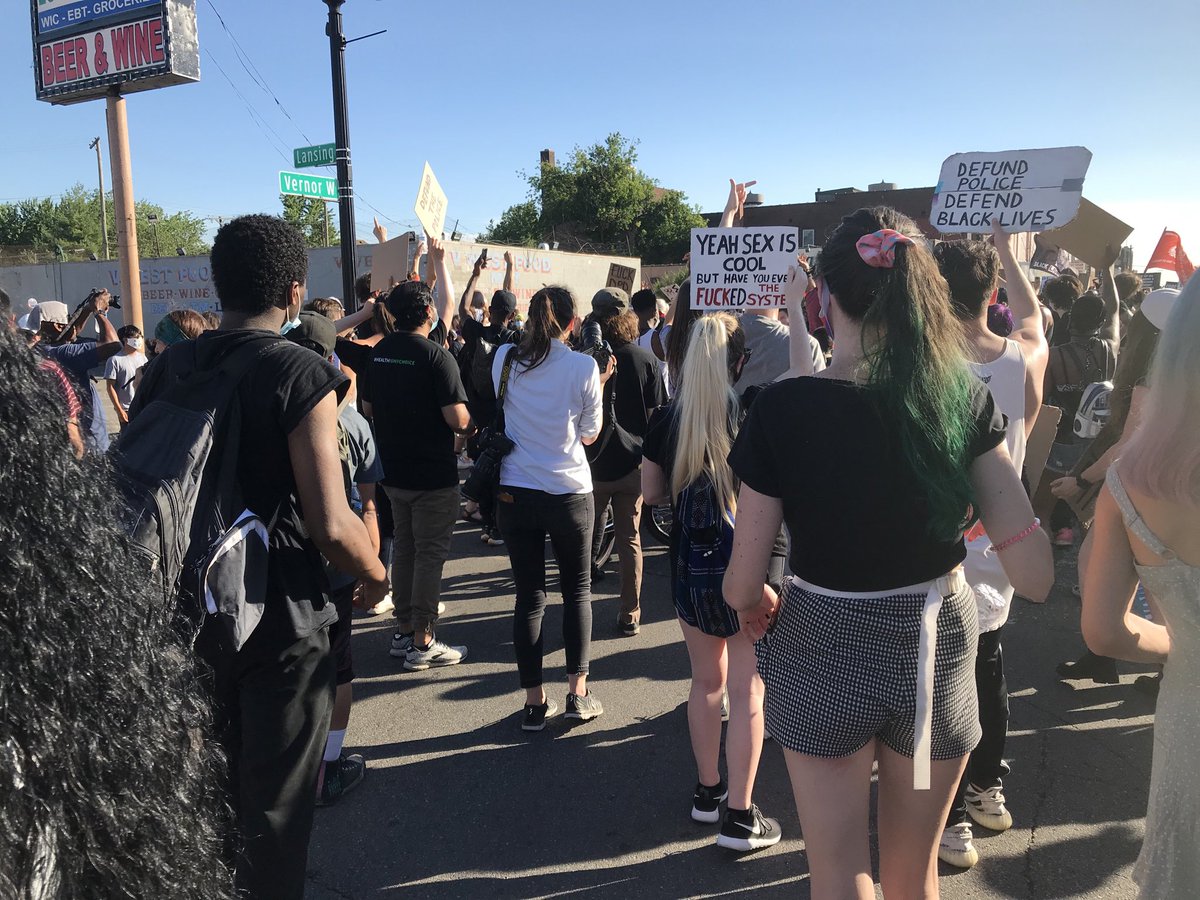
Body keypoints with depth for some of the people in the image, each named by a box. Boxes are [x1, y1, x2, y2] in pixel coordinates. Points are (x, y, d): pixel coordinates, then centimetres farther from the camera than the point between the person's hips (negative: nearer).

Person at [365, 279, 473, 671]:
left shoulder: (379, 352, 5)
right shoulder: (435, 355, -18)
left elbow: (368, 407, 14)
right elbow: (458, 419, -22)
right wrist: (469, 426, -1)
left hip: (393, 469, 7)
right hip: (433, 473, -7)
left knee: (404, 548, 17)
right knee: (430, 554, 3)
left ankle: (403, 631, 27)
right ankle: (423, 642, 10)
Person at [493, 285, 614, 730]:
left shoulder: (505, 359, -2)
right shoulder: (584, 367, -9)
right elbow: (589, 434, 1)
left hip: (513, 493, 2)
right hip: (569, 493, -2)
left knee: (529, 595, 9)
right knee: (578, 589, 16)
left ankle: (534, 701, 16)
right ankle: (578, 692, 16)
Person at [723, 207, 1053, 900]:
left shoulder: (782, 409, -18)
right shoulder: (965, 400, -11)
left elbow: (743, 587, -15)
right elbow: (1036, 576, -13)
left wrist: (757, 608, 8)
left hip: (823, 657, -3)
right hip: (937, 654, 3)